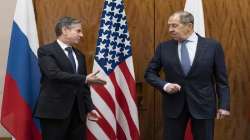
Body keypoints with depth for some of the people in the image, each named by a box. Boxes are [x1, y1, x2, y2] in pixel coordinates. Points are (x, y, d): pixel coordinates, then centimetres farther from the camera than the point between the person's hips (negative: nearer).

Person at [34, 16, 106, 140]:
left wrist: (89, 108, 8)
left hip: (78, 111, 6)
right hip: (55, 111, -6)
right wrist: (85, 79, -23)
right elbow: (55, 74, -20)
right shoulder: (46, 51, -4)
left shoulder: (79, 55, 17)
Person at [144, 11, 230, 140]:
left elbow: (221, 79, 1)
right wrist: (164, 85, -10)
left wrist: (223, 105, -4)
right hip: (173, 105, 2)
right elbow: (149, 73, 8)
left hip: (203, 105, -1)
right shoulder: (164, 47, 2)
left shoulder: (212, 46, -2)